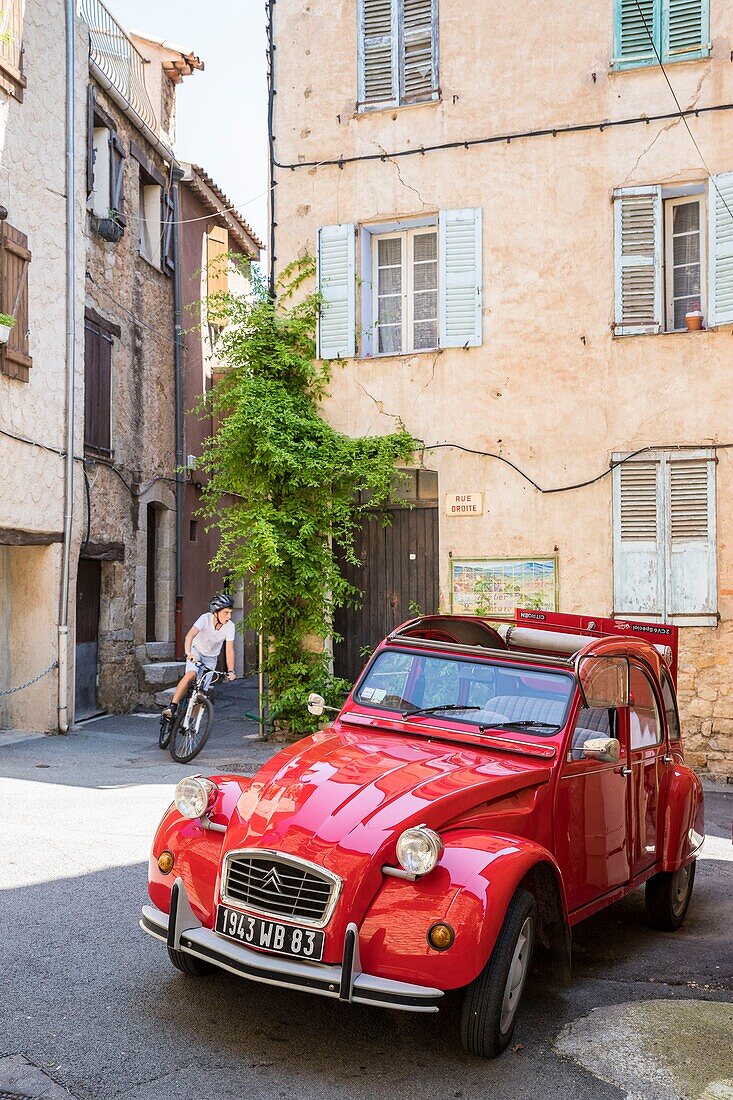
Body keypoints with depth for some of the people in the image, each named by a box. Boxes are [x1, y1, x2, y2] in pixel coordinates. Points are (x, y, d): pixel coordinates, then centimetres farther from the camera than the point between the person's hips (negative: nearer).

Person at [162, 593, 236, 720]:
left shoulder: (230, 626, -20)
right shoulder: (206, 618, -27)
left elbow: (229, 649, -21)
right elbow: (190, 635, -39)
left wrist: (230, 671, -33)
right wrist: (188, 653, -57)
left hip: (211, 657, 3)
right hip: (196, 651, -3)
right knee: (190, 675, -31)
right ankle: (172, 707, -25)